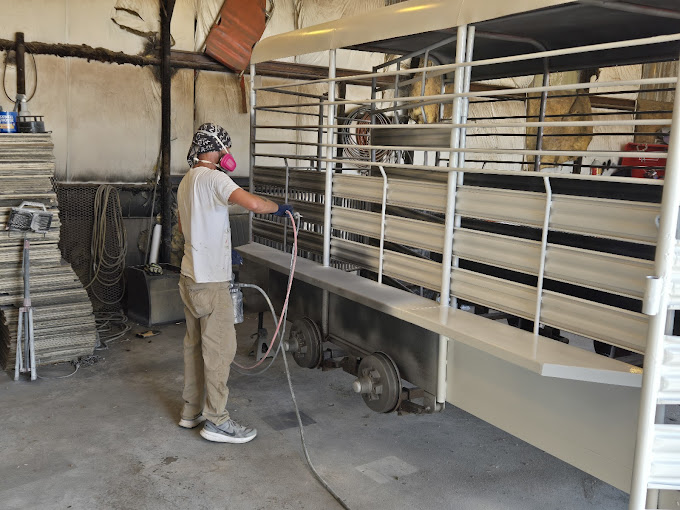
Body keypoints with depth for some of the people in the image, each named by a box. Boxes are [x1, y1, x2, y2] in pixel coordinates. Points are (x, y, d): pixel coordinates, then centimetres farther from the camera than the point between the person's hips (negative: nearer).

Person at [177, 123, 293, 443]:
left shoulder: (186, 181, 13)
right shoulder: (212, 177, -17)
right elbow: (252, 203, -33)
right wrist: (279, 208, -13)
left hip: (190, 276, 10)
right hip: (210, 281, -10)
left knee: (195, 344, 16)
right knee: (220, 348, -1)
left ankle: (191, 411, 27)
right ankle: (216, 421, 7)